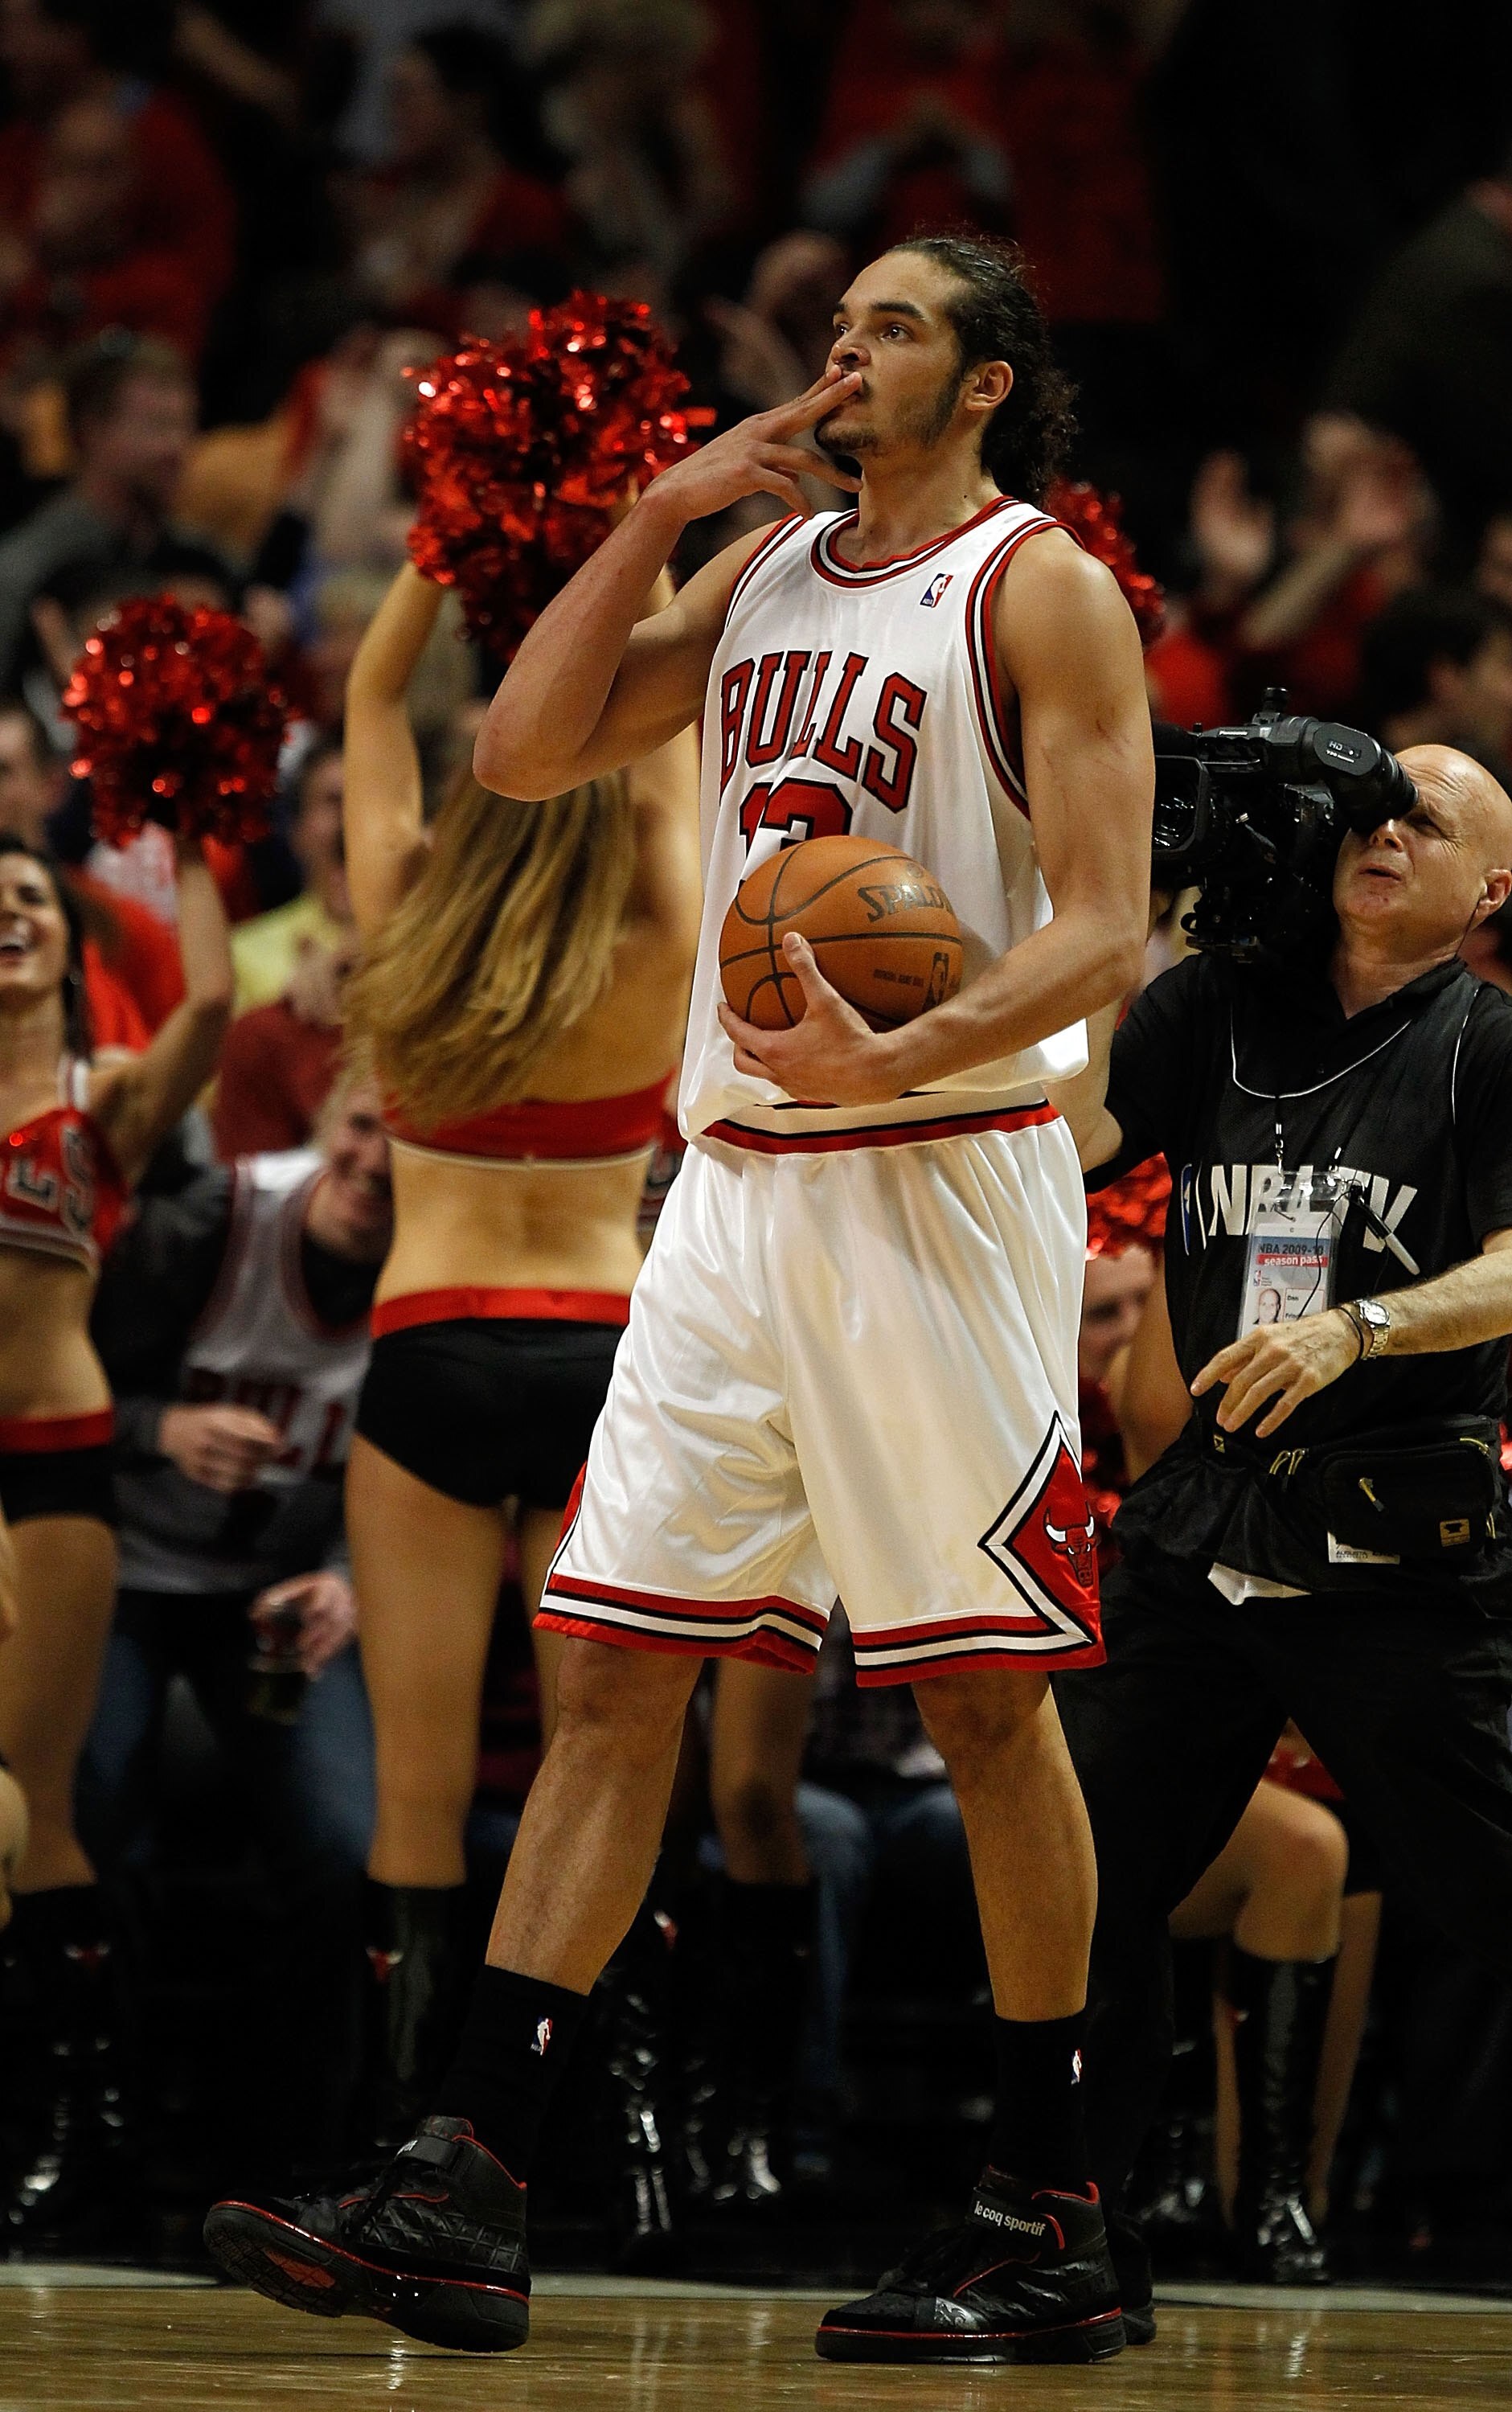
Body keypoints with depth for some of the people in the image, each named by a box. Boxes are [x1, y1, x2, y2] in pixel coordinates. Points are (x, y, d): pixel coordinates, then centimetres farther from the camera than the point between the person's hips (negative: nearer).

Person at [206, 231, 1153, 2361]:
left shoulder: (1041, 589, -5)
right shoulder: (766, 573, 17)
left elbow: (1106, 933, -12)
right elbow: (525, 749, 12)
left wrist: (904, 1057, -28)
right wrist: (664, 510, 5)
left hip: (945, 1180, -7)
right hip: (739, 1186, 7)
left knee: (988, 1700, -3)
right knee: (611, 1671, 0)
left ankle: (1052, 2223, 5)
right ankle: (467, 2198, -3)